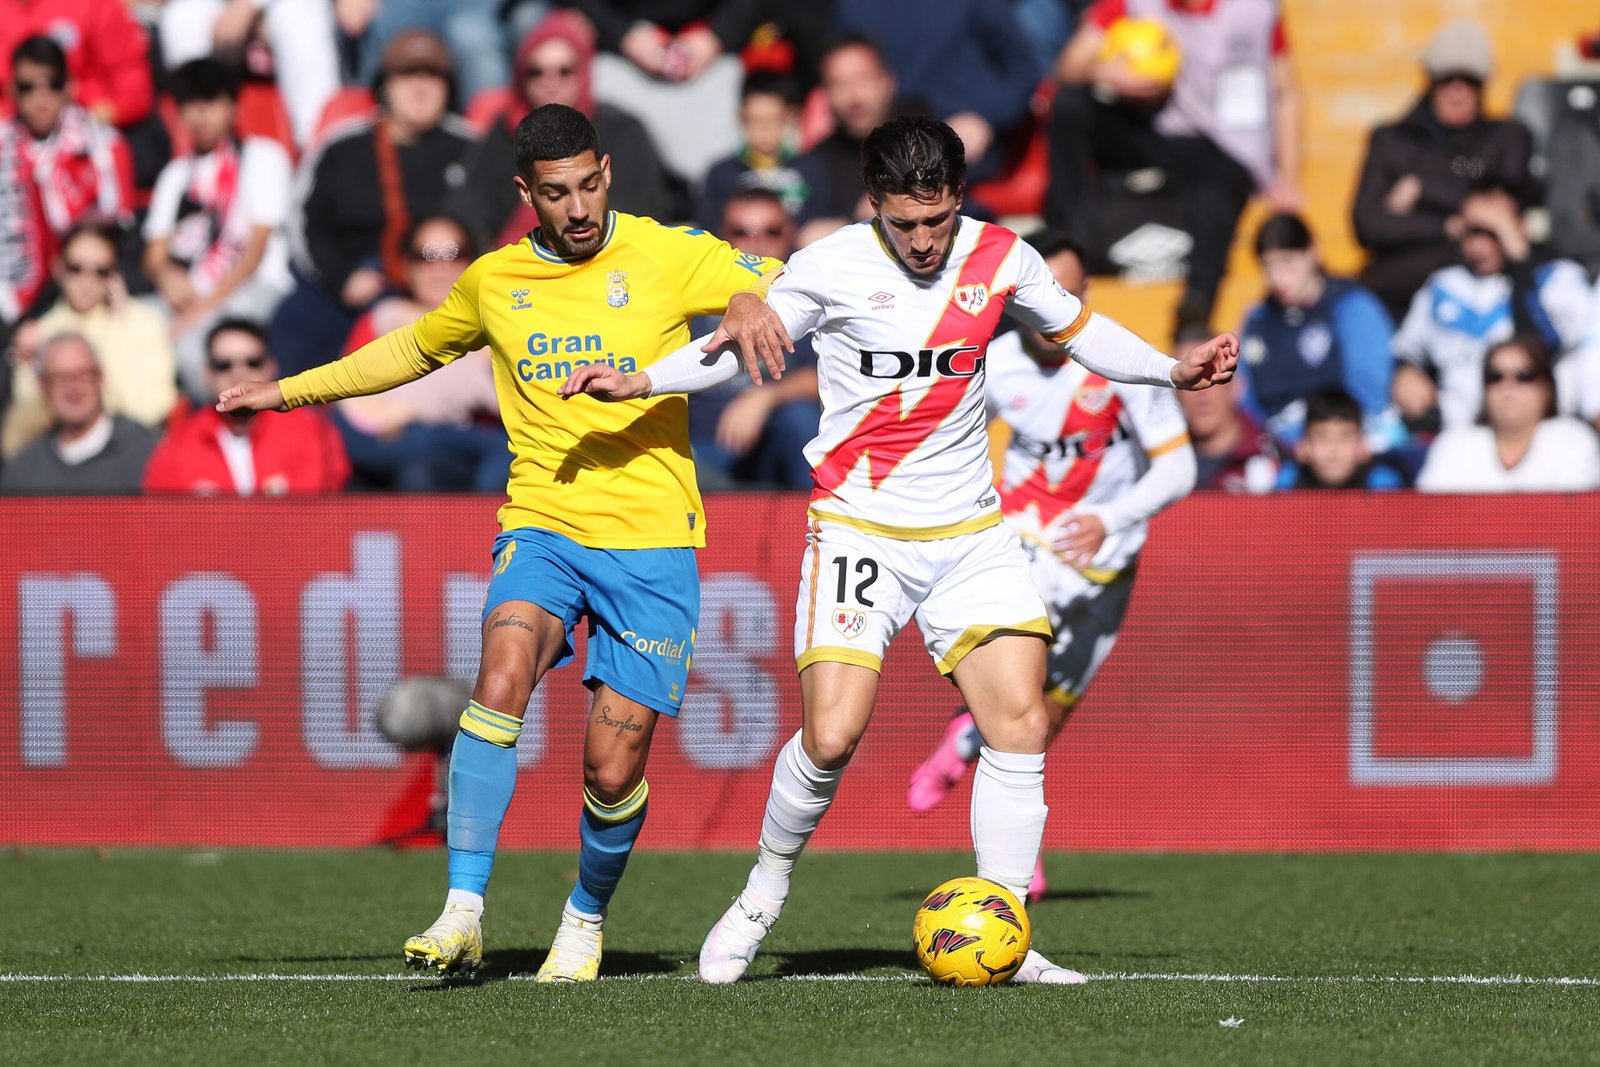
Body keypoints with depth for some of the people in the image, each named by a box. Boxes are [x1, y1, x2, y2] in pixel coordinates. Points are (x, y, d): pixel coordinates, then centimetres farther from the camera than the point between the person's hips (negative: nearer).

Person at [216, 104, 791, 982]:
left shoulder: (665, 256, -1)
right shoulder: (493, 282, 9)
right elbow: (416, 349, 28)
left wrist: (751, 305, -23)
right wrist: (292, 391, 28)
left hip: (650, 544, -2)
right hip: (540, 525, 2)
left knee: (613, 771, -4)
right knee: (501, 678, -28)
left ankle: (586, 918, 27)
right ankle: (462, 915, -28)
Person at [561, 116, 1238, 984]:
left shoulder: (1000, 259, 0)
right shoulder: (831, 268, -8)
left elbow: (1076, 329, 17)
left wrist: (1173, 371, 4)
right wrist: (639, 382, -10)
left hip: (970, 535, 3)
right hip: (859, 526, -3)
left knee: (1020, 725, -9)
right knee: (832, 735, -15)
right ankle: (764, 894, 11)